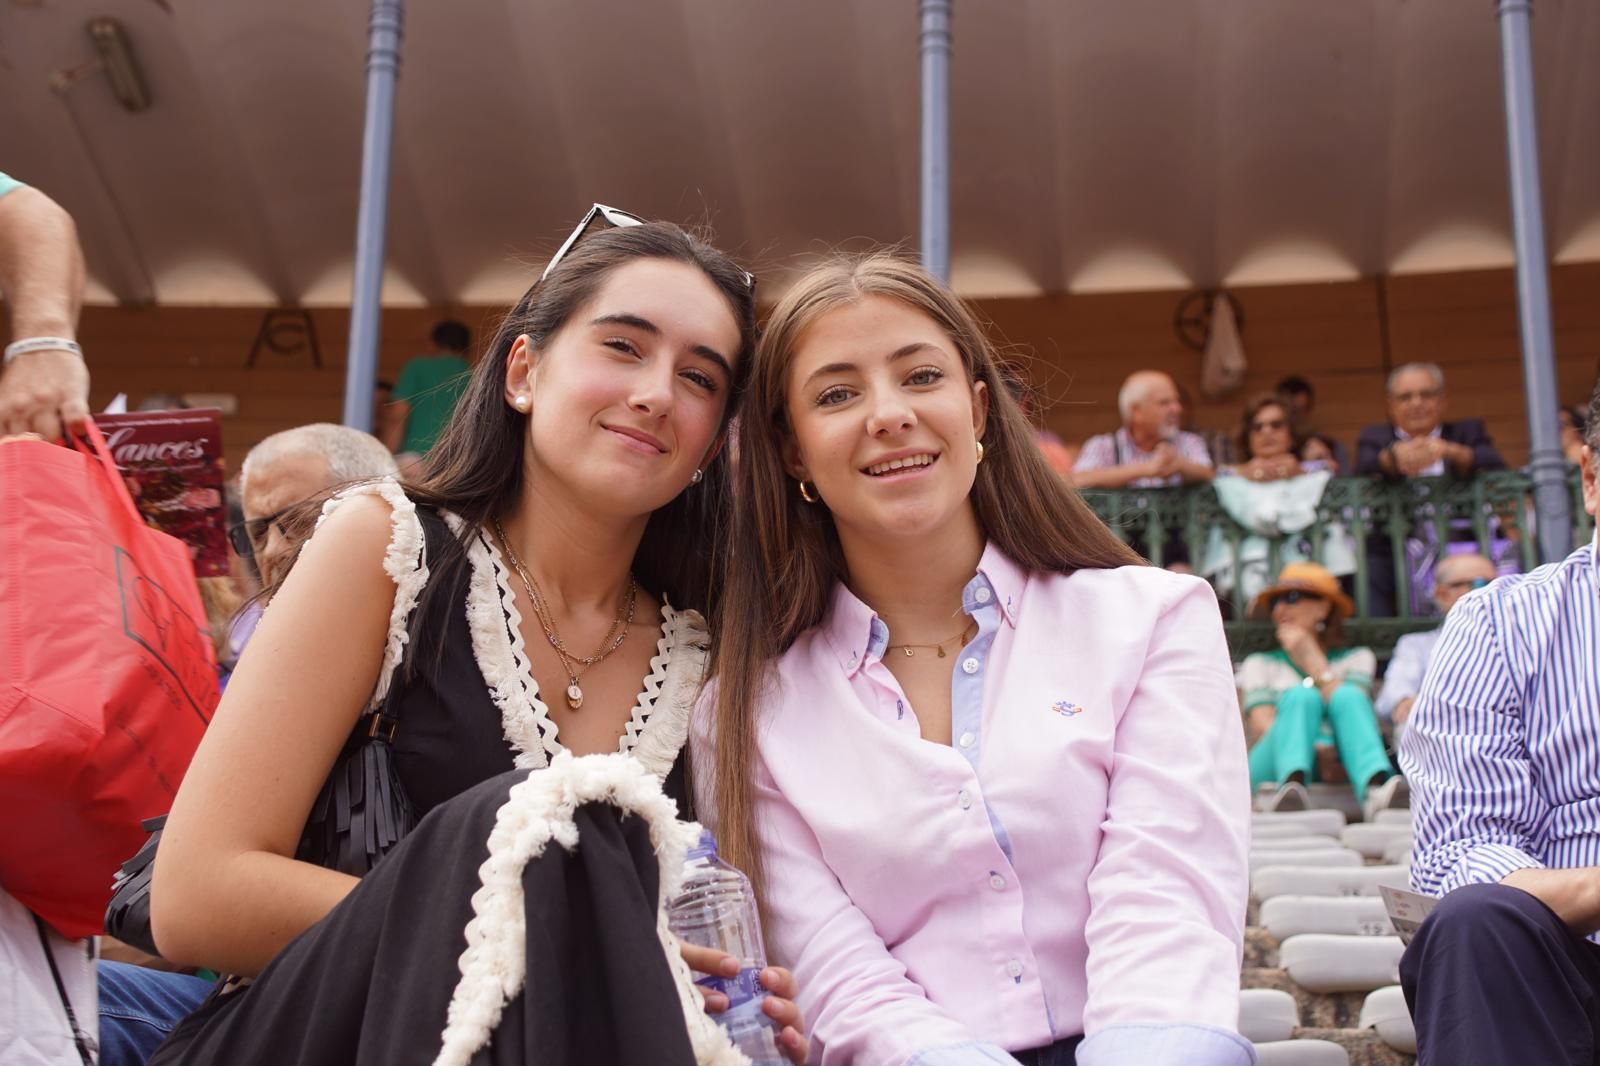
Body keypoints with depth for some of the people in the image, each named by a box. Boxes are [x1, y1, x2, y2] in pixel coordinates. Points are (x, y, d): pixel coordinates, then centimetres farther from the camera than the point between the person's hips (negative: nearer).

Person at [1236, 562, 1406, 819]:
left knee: (1347, 695, -22)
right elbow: (1263, 728, 1)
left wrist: (1314, 662, -1)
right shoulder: (1260, 664, 20)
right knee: (1301, 695, -23)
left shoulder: (1357, 658, 22)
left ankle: (1376, 788, -52)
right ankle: (1292, 786, -54)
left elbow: (1352, 709, 0)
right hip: (1273, 771, -1)